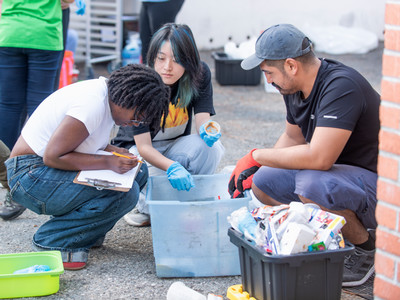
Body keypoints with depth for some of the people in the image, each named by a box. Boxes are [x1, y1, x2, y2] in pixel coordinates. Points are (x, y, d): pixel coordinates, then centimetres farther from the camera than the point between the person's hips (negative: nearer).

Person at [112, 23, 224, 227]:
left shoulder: (200, 74, -15)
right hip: (136, 150, -3)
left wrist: (207, 130, -46)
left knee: (210, 147, -29)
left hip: (174, 147, 3)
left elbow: (202, 120, -19)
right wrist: (172, 167, -48)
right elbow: (143, 147, -29)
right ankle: (145, 208, 5)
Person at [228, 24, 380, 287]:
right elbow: (293, 137, 20)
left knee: (311, 185, -34)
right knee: (262, 183, -1)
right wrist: (253, 165, 5)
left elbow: (318, 157, -35)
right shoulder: (296, 87, 1)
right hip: (337, 171, 9)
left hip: (375, 181, -9)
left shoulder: (341, 86, -27)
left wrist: (258, 155, -21)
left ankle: (368, 246, -7)